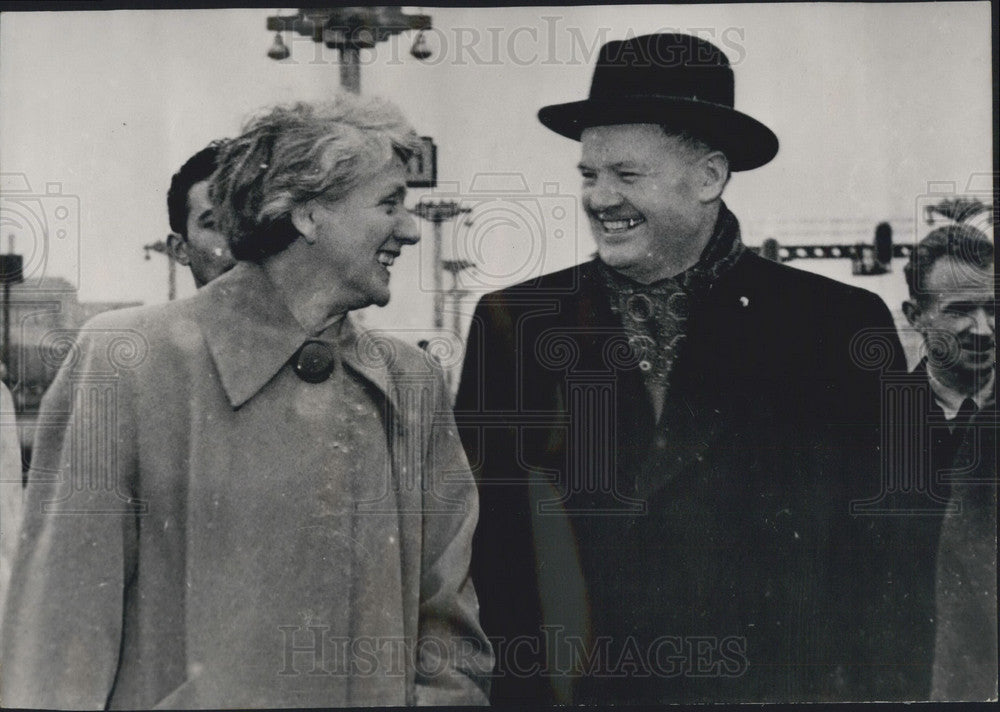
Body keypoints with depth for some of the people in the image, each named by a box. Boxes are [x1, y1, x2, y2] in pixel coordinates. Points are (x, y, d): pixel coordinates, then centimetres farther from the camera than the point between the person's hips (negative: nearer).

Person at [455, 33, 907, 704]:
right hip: (565, 688, 1)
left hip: (774, 690, -1)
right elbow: (479, 549, -1)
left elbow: (894, 551, -3)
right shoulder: (511, 326, 0)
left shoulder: (841, 326, -4)